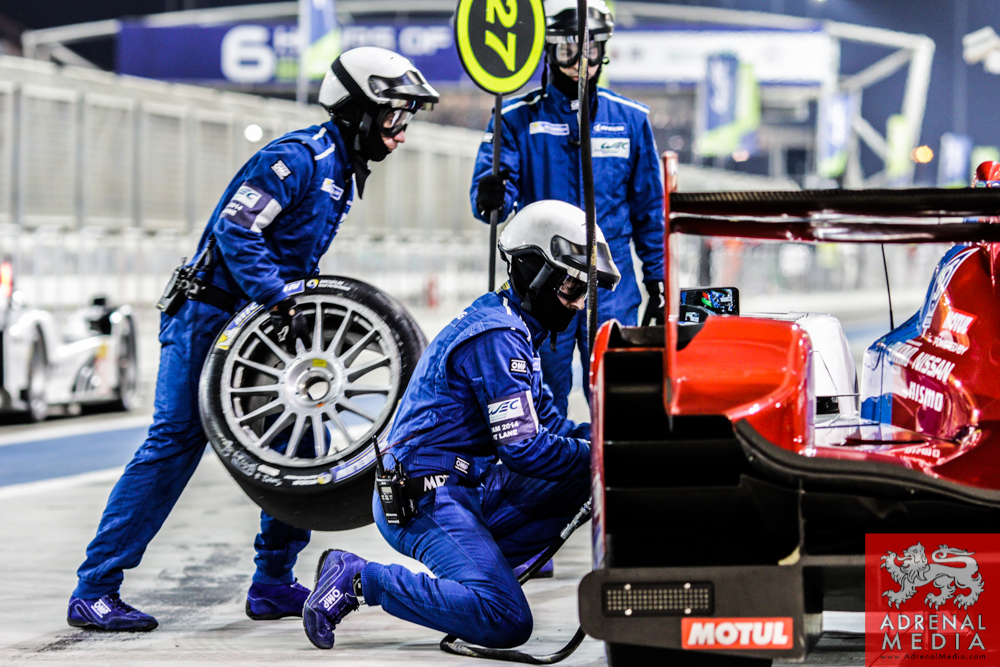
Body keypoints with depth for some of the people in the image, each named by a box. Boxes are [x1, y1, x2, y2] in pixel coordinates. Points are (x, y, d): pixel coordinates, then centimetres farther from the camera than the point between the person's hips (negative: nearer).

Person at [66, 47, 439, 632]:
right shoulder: (298, 156, -16)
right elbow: (236, 230, -23)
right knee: (176, 442, -12)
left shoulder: (343, 170, 15)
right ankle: (94, 592, -10)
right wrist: (282, 300, -27)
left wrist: (315, 309, 12)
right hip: (213, 314, -10)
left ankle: (274, 583, 14)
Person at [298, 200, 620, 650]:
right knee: (506, 624, -24)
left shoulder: (511, 329, 19)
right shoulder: (497, 338, -15)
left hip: (465, 490, 10)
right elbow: (521, 449, -19)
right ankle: (359, 580, -11)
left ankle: (474, 569, 3)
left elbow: (549, 426, 20)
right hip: (423, 500, -10)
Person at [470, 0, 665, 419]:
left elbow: (648, 207, 14)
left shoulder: (630, 120, 8)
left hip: (612, 289, 1)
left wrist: (658, 281, 12)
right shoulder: (518, 118, 1)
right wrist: (491, 199, -32)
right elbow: (489, 190, -8)